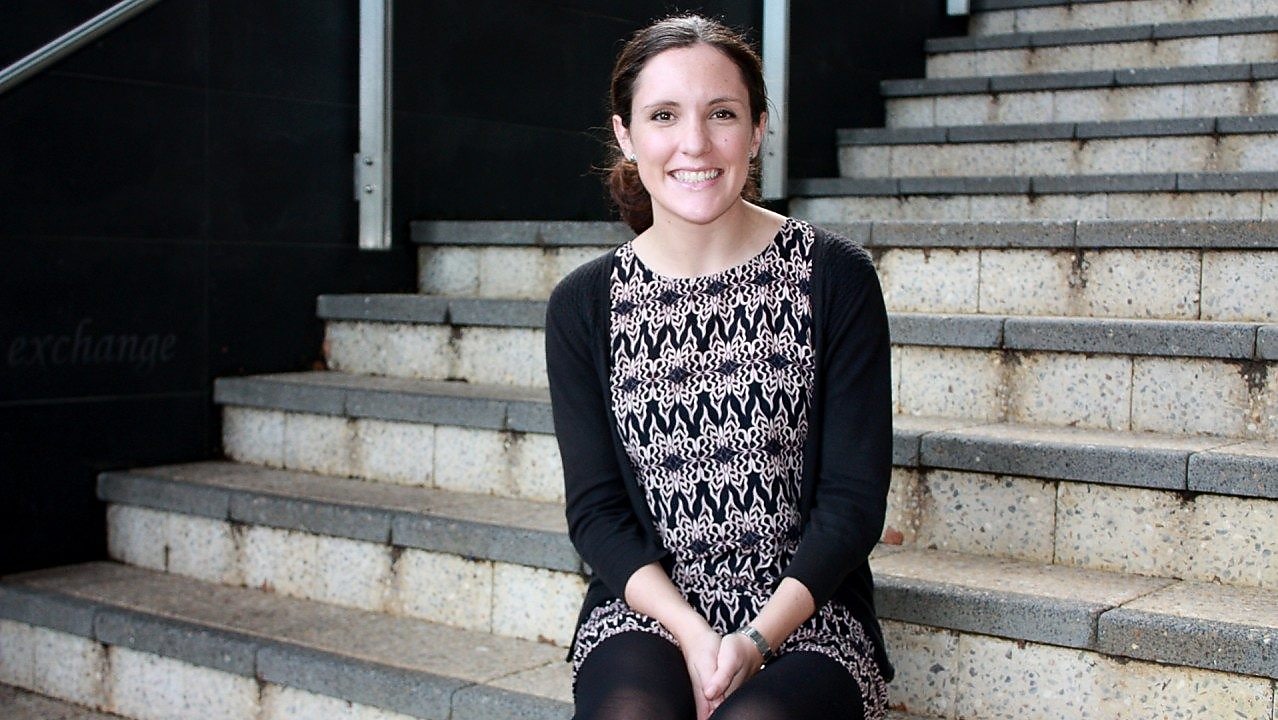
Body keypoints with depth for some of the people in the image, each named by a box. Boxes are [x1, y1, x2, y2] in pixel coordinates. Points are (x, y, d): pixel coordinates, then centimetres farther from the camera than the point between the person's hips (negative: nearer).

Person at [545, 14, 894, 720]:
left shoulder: (835, 279, -1)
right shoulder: (583, 305, 4)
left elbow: (856, 496, -3)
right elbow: (595, 508, 3)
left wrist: (758, 639, -14)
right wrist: (692, 634, -13)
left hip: (803, 614, -1)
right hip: (643, 609, 1)